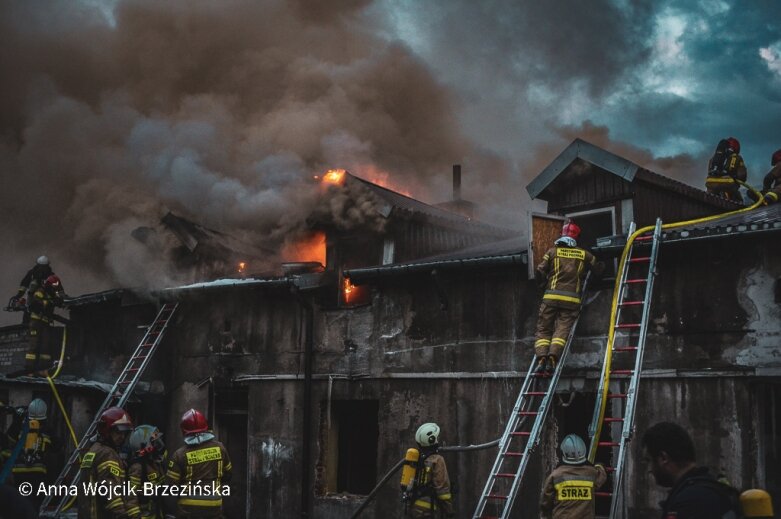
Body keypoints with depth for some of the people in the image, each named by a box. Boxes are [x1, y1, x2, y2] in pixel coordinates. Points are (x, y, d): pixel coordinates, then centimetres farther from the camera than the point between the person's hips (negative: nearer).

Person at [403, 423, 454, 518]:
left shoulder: (416, 458, 11)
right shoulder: (437, 460, -11)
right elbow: (442, 488, -14)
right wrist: (449, 510, -8)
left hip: (414, 508, 8)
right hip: (429, 510, -8)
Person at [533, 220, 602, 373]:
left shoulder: (552, 251, 8)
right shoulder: (584, 254, 11)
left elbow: (539, 272, 3)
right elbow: (599, 268, 25)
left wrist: (544, 283, 24)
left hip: (551, 297, 0)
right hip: (572, 299, 0)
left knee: (543, 330, 5)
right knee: (562, 329, -3)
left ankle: (541, 358, -17)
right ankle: (553, 357, -26)